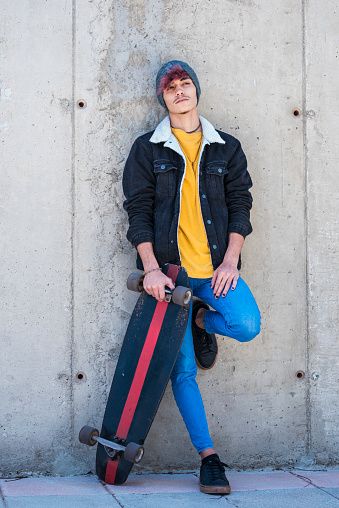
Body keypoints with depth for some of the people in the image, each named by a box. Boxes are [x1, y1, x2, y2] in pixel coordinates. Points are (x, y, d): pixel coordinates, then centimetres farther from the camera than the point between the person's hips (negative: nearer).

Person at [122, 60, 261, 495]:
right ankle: (209, 457, 5)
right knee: (182, 369, -4)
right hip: (168, 269, -1)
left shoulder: (226, 148, 14)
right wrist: (151, 268, -10)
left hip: (214, 267, 1)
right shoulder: (147, 149, 9)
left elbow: (239, 204, 9)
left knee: (247, 325, -26)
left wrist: (230, 260, -5)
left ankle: (202, 320, 9)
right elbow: (138, 211, 2)